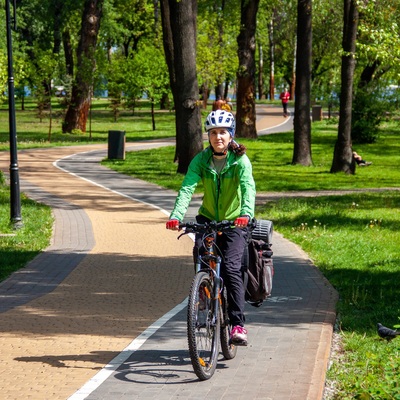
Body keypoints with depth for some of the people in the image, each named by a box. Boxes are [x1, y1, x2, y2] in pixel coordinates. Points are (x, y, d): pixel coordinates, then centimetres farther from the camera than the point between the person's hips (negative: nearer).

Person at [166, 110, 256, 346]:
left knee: (231, 267, -19)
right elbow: (187, 188, -20)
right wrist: (176, 216, -37)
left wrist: (246, 213, -50)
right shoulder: (201, 160, -7)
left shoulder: (240, 161, -13)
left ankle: (238, 324, -17)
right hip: (208, 219, 3)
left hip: (235, 222, -3)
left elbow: (248, 187, -30)